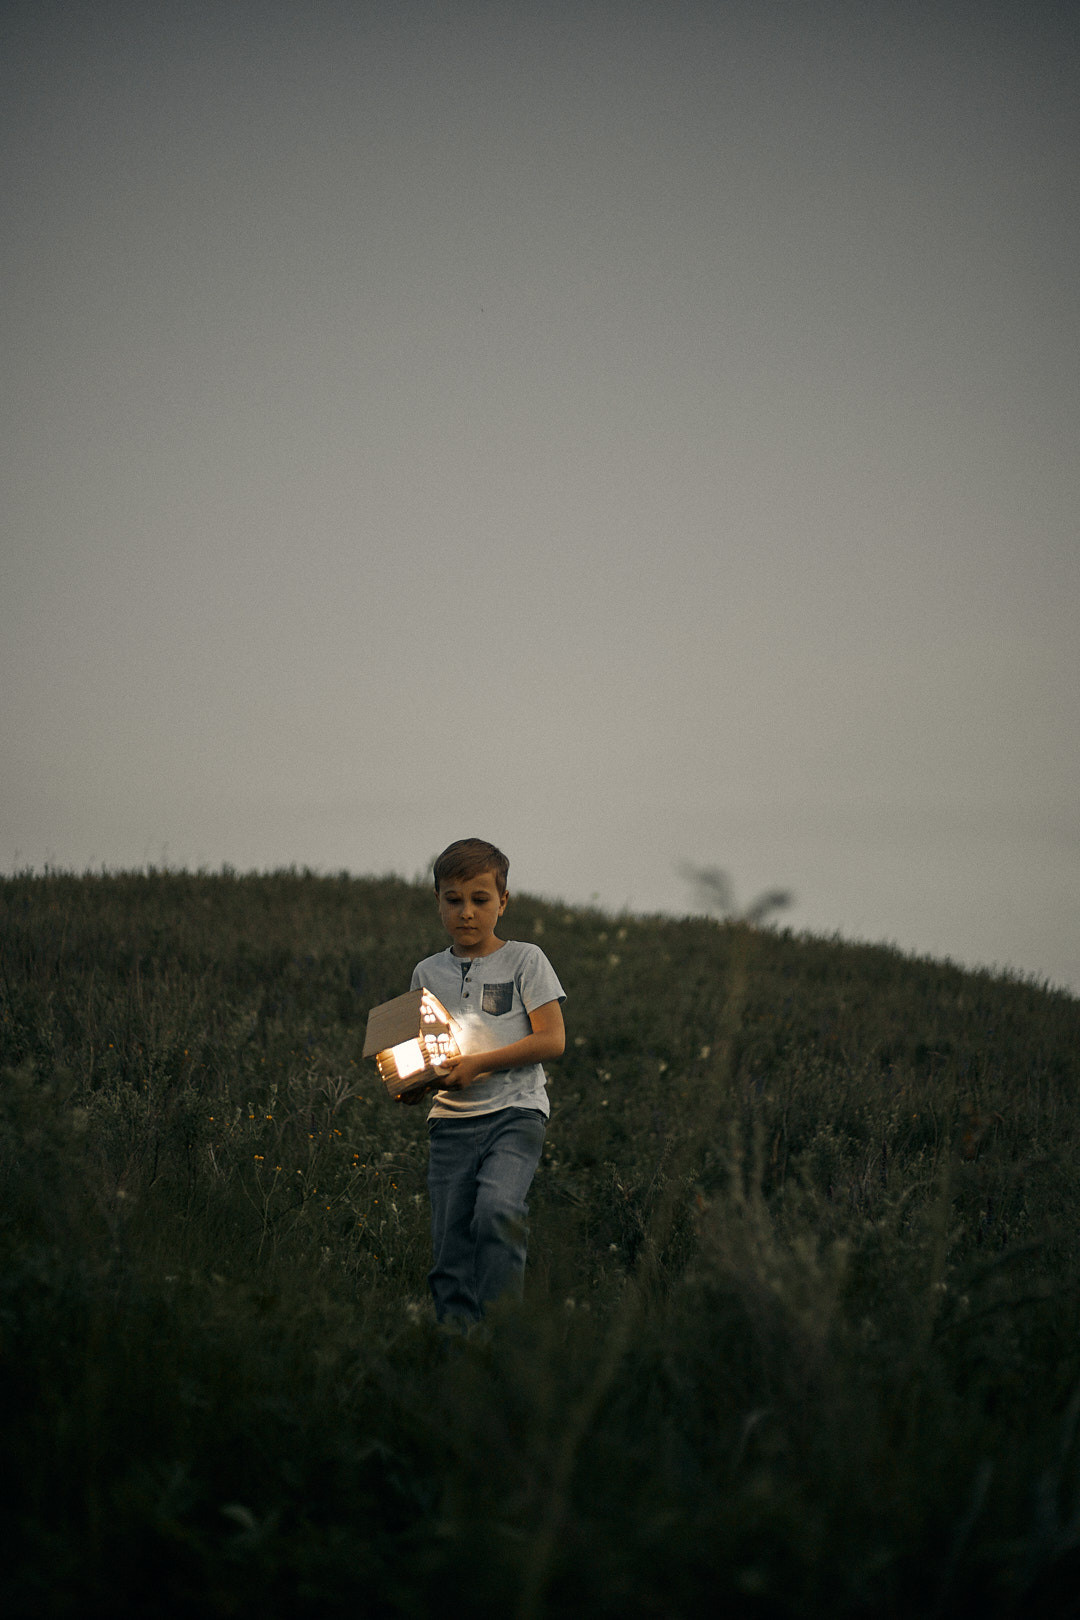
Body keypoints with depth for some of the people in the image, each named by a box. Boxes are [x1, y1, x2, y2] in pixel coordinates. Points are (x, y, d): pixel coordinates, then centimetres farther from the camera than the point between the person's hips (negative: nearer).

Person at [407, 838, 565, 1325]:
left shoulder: (525, 960, 3)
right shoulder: (428, 972, 13)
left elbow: (551, 1040, -4)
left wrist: (477, 1063, -11)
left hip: (515, 1111, -4)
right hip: (450, 1122, 4)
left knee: (497, 1210, -27)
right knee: (449, 1251, -1)